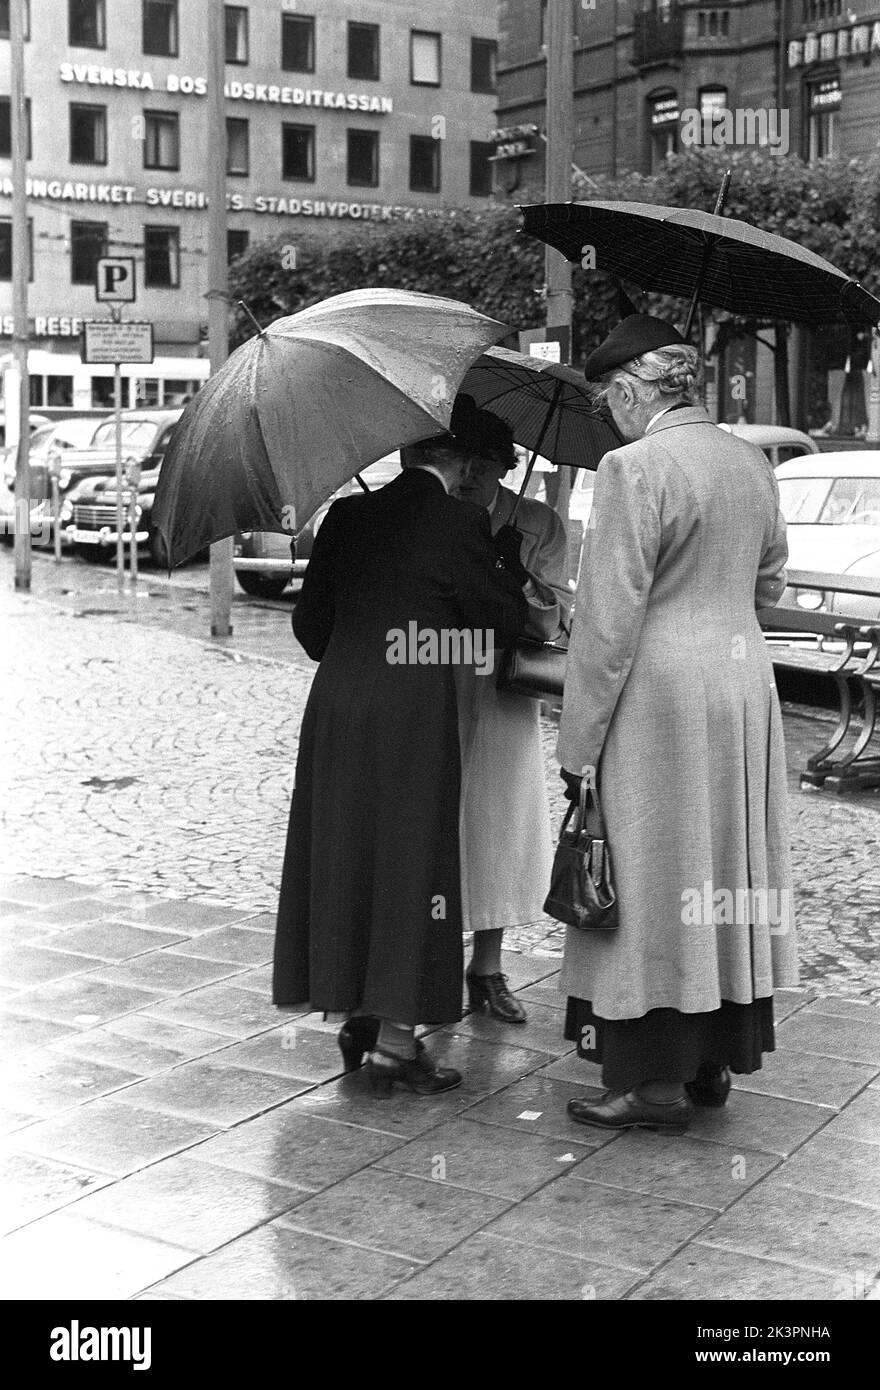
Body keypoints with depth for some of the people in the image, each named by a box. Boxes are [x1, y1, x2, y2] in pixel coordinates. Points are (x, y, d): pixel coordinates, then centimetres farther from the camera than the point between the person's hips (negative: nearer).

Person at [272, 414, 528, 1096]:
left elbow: (310, 623, 11)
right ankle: (395, 1042, 7)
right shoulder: (461, 521, -8)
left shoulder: (346, 517, 6)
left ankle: (359, 1012, 27)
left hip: (336, 708, 5)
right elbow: (504, 619, -3)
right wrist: (510, 568, 14)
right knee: (414, 862, 3)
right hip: (416, 716, -5)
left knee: (345, 857, 16)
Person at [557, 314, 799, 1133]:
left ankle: (657, 1081, 7)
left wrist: (578, 743, -13)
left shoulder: (635, 467, -15)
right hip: (745, 678, 8)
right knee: (724, 873, 14)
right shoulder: (751, 464, 9)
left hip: (660, 694, -8)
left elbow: (609, 617, -17)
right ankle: (715, 1063, 25)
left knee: (650, 881, 1)